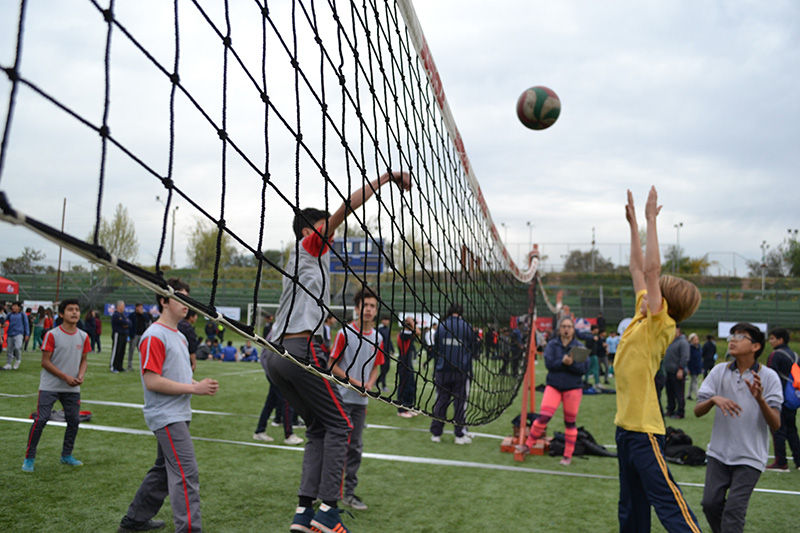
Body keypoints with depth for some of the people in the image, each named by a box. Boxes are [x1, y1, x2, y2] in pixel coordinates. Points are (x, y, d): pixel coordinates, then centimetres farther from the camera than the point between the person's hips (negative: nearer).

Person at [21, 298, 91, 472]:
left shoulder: (83, 337, 4)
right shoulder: (52, 335, -9)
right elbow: (45, 362, -10)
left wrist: (80, 376, -8)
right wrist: (65, 377, -17)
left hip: (72, 388, 4)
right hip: (50, 386, -4)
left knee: (74, 420, 6)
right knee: (40, 420, -7)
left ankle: (66, 455, 22)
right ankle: (29, 458, 7)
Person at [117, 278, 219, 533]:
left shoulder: (179, 336, 16)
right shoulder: (154, 336, -14)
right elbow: (152, 381, -21)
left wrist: (202, 385, 5)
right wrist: (194, 388, -20)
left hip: (178, 415, 10)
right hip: (166, 416, -10)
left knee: (163, 470, 19)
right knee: (186, 474, -11)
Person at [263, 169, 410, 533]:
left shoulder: (302, 259, 27)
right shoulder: (308, 246, 3)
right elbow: (345, 208, -6)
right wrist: (386, 178, -1)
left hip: (274, 353, 9)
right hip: (300, 349, -9)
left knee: (318, 429, 12)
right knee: (338, 424, -2)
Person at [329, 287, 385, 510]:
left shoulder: (377, 338, 7)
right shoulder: (345, 333, -9)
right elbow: (332, 366, -7)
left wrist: (370, 384, -4)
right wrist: (354, 382, -14)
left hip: (361, 401, 5)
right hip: (341, 398, -5)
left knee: (356, 447, 9)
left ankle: (349, 492, 19)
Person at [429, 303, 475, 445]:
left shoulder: (441, 326, 3)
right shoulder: (466, 327, 0)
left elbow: (435, 348, 9)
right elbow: (472, 348, 8)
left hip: (442, 370, 2)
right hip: (461, 370, -2)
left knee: (441, 401, 8)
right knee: (460, 402, 4)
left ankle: (436, 433, 12)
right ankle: (460, 435, 7)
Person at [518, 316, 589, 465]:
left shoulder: (579, 347, 0)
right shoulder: (552, 345, 1)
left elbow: (584, 368, -9)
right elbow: (548, 363, -12)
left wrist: (571, 363, -25)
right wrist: (563, 362, -27)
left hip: (573, 387, 0)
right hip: (553, 385, 0)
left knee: (570, 422, 7)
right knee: (544, 416, -12)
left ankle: (568, 456, 18)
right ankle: (528, 444, 5)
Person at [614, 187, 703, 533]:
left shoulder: (660, 325, -12)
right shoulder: (642, 319, 8)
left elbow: (651, 269, -21)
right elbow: (638, 269, 15)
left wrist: (651, 219, -16)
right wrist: (633, 224, 17)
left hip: (644, 429, -9)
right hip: (627, 424, 9)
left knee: (668, 503, -6)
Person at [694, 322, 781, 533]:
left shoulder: (769, 377, -6)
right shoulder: (719, 371, -1)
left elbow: (775, 425, -12)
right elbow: (697, 411, -3)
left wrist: (760, 398, -28)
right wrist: (714, 399, -24)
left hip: (750, 457, -3)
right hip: (719, 452, 3)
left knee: (733, 509, -8)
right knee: (710, 503, 3)